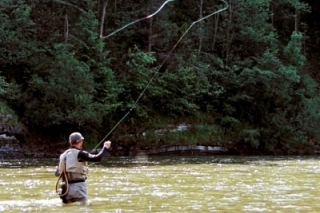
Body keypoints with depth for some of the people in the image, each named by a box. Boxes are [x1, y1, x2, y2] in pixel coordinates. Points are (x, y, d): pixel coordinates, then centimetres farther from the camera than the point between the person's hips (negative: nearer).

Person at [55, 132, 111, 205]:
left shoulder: (63, 155, 9)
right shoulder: (79, 154, -10)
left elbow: (57, 173, 12)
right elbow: (97, 158, -15)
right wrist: (105, 147, -1)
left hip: (67, 187, 6)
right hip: (79, 186, -6)